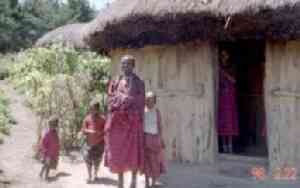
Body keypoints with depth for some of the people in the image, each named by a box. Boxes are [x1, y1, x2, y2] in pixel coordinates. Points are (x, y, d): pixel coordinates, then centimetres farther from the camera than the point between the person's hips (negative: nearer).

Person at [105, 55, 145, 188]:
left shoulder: (138, 82, 4)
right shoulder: (115, 82, 12)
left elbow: (140, 103, 1)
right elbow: (111, 100, 9)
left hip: (132, 120, -3)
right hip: (117, 121, 3)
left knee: (133, 151, -2)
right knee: (118, 151, 4)